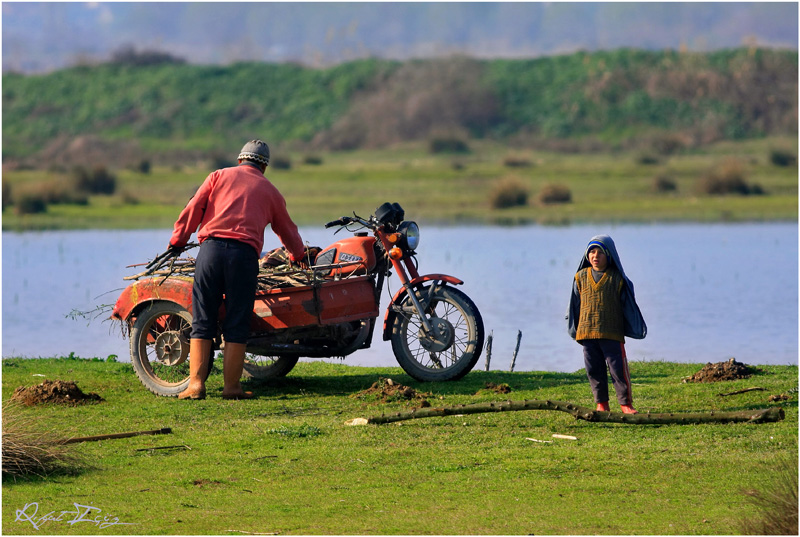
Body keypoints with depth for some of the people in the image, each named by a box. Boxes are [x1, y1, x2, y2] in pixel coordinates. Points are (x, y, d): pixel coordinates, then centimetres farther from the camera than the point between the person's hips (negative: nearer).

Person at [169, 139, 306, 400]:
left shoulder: (219, 176, 19)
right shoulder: (269, 190, 22)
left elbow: (193, 209, 9)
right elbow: (287, 230, 35)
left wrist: (177, 241, 14)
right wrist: (297, 256, 53)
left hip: (211, 248, 0)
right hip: (244, 253, 0)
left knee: (202, 322, 3)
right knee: (236, 325, 4)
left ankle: (196, 384, -2)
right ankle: (231, 386, 2)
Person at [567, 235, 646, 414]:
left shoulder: (617, 278, 0)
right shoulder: (581, 277, 8)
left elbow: (628, 305, 7)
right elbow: (575, 305, 15)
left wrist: (635, 328, 7)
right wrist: (574, 330, 15)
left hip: (612, 333, -3)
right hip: (587, 332, 3)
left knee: (618, 369, -4)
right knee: (594, 370, 5)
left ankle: (626, 404, 2)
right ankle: (601, 404, 14)